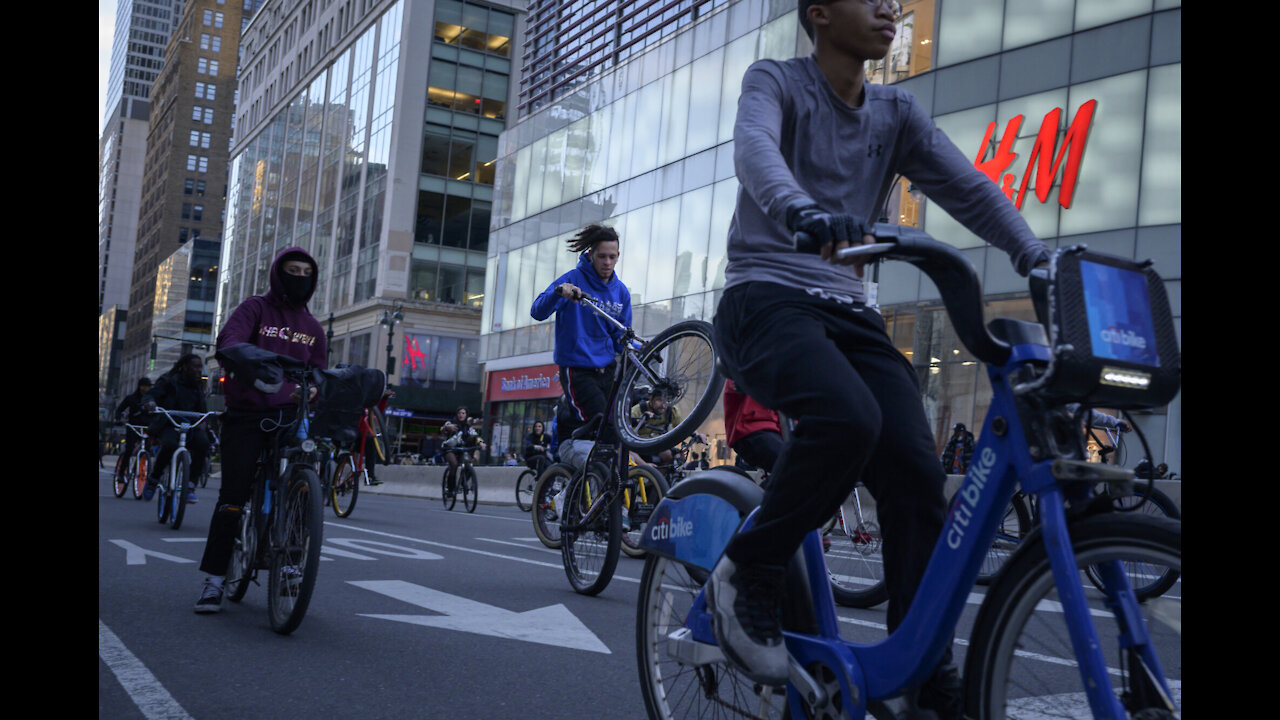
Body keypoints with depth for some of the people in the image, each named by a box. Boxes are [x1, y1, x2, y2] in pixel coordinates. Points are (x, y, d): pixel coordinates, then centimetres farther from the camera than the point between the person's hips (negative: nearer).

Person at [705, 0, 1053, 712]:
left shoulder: (899, 112, 15)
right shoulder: (775, 81, 1)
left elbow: (969, 187, 5)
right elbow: (755, 148, -21)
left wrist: (1039, 259, -12)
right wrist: (802, 210, -44)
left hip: (849, 311, 5)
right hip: (767, 299, -5)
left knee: (917, 474, -13)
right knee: (848, 418, -34)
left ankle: (930, 684, -1)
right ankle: (747, 576, -12)